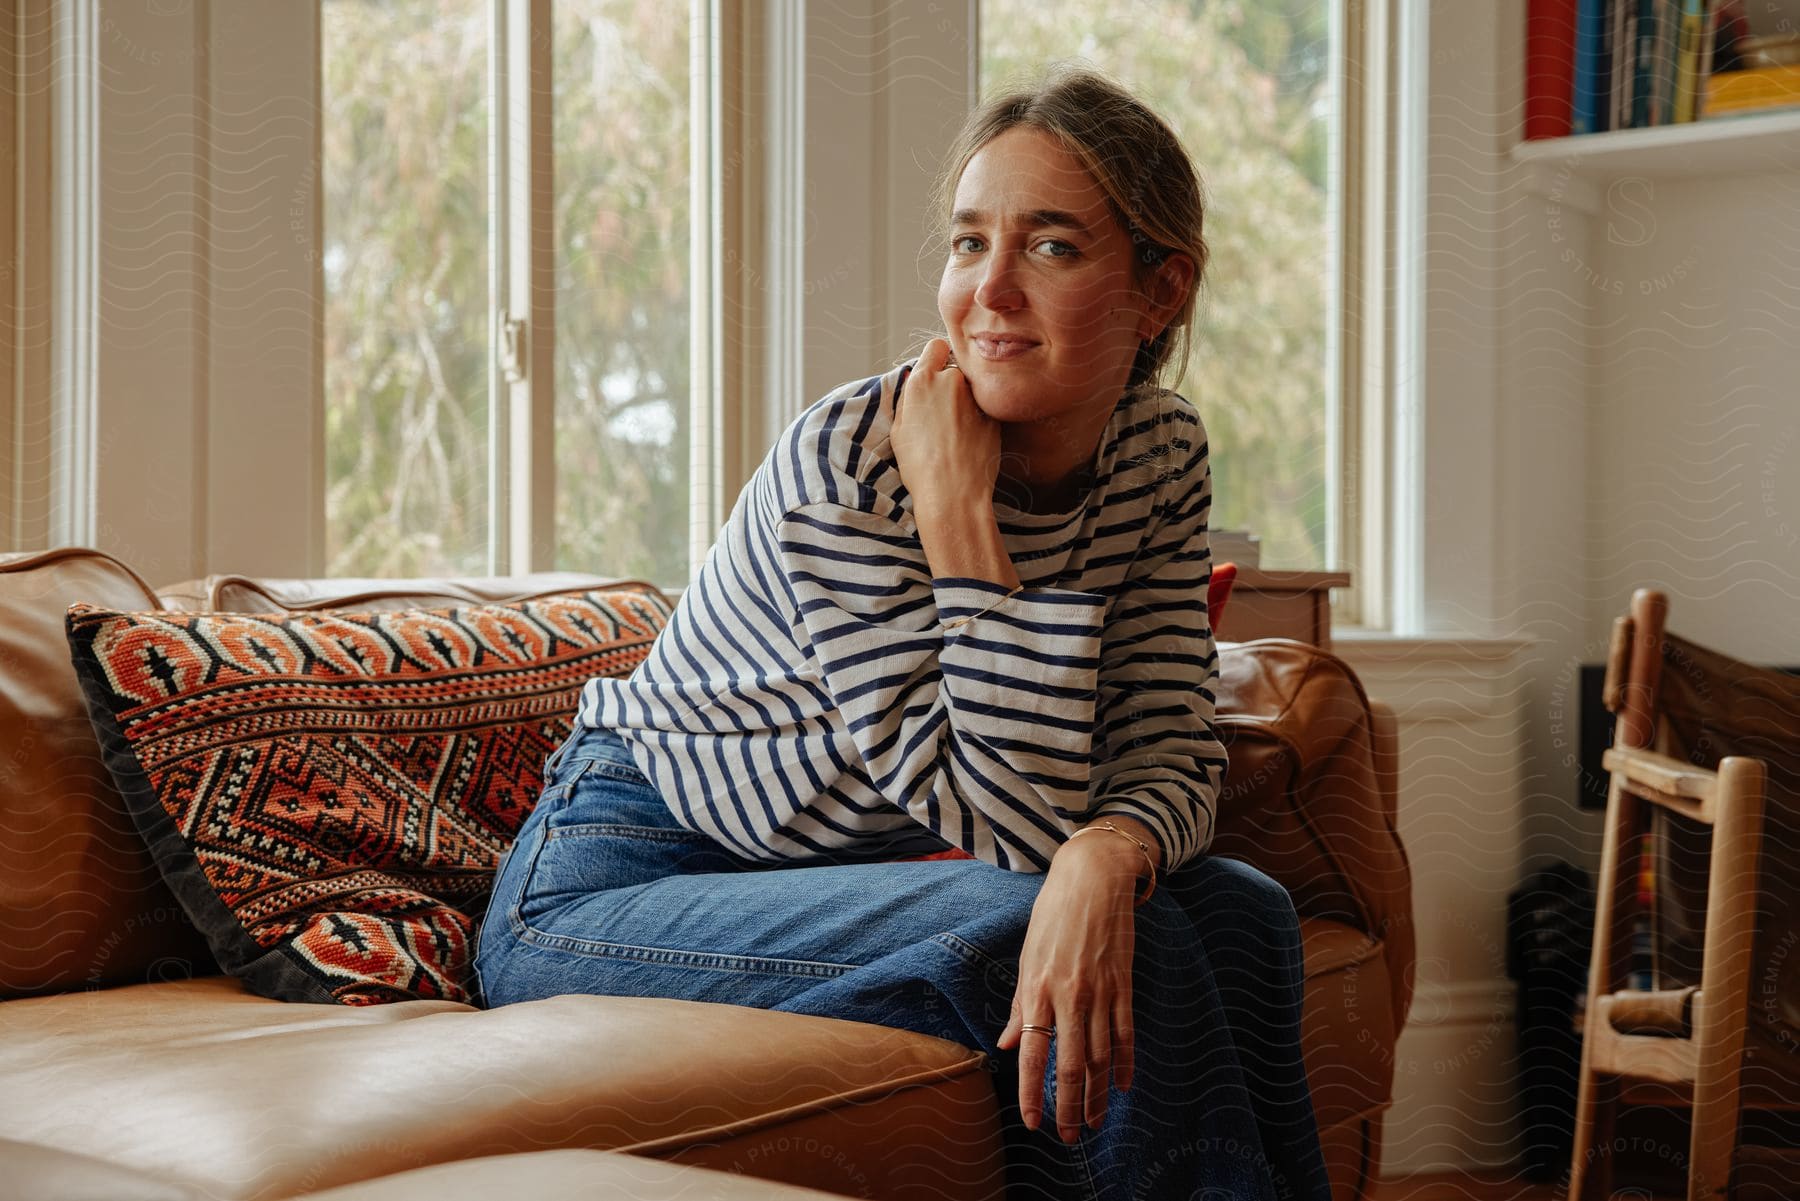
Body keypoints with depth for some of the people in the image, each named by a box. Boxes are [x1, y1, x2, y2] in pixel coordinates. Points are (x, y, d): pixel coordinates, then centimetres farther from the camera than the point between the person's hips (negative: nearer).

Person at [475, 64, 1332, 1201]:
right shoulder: (846, 466, -24)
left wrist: (1105, 858, -31)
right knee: (1138, 950, -25)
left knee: (1243, 914, -13)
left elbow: (1170, 753, -8)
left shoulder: (1162, 455, -2)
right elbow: (1016, 819, -26)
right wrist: (957, 509, -31)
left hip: (855, 872, 6)